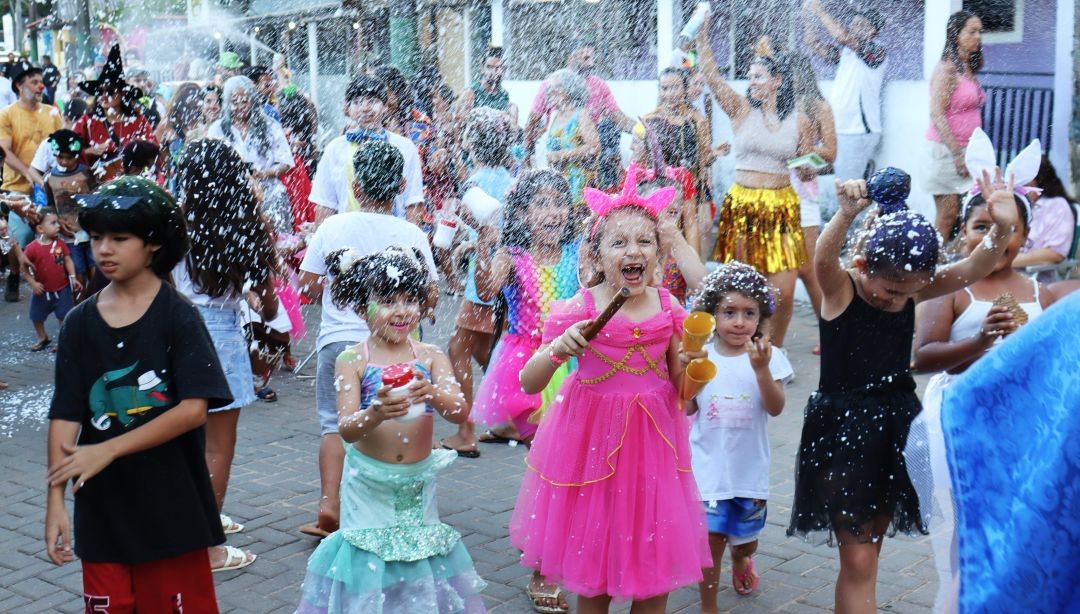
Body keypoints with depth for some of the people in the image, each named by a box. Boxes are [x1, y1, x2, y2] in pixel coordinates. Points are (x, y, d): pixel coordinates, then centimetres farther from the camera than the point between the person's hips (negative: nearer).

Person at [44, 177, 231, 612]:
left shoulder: (178, 316, -7)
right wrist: (55, 500, -8)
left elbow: (194, 410, -15)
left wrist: (107, 450, -15)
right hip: (101, 510, 3)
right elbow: (65, 416, 0)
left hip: (172, 507, -3)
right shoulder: (79, 323, 3)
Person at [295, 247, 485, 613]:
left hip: (418, 483, 2)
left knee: (423, 565, 8)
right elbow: (346, 429, -15)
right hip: (368, 485, -2)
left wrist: (434, 395, -34)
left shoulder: (431, 357, -2)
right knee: (368, 563, 1)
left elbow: (460, 412, -13)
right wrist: (376, 413, -36)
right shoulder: (352, 360, -8)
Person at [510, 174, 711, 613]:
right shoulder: (579, 310, -11)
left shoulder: (669, 310, -2)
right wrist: (558, 349, -27)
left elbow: (680, 389, 7)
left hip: (652, 439, 3)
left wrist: (688, 365, -14)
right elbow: (529, 384, -9)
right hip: (593, 440, -2)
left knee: (656, 576, 10)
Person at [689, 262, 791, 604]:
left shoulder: (769, 357, -7)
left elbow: (775, 407, -15)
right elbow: (687, 408, -1)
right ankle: (708, 606, 17)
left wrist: (761, 370, -28)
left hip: (750, 467, 1)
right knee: (710, 540, 0)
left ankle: (741, 561, 55)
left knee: (747, 537, 19)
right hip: (709, 466, -1)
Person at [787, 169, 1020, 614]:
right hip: (841, 428, -5)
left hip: (893, 426, 5)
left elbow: (973, 269, -12)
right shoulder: (839, 289, -12)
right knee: (857, 560, -1)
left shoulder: (912, 290, 0)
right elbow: (823, 259, -33)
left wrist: (1002, 231, -32)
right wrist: (846, 216, -53)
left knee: (867, 551, 17)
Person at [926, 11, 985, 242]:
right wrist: (957, 154, -20)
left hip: (967, 151, 8)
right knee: (947, 218, -7)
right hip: (947, 151, -8)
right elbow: (937, 115, -17)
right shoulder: (946, 69, -10)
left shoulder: (969, 70, 14)